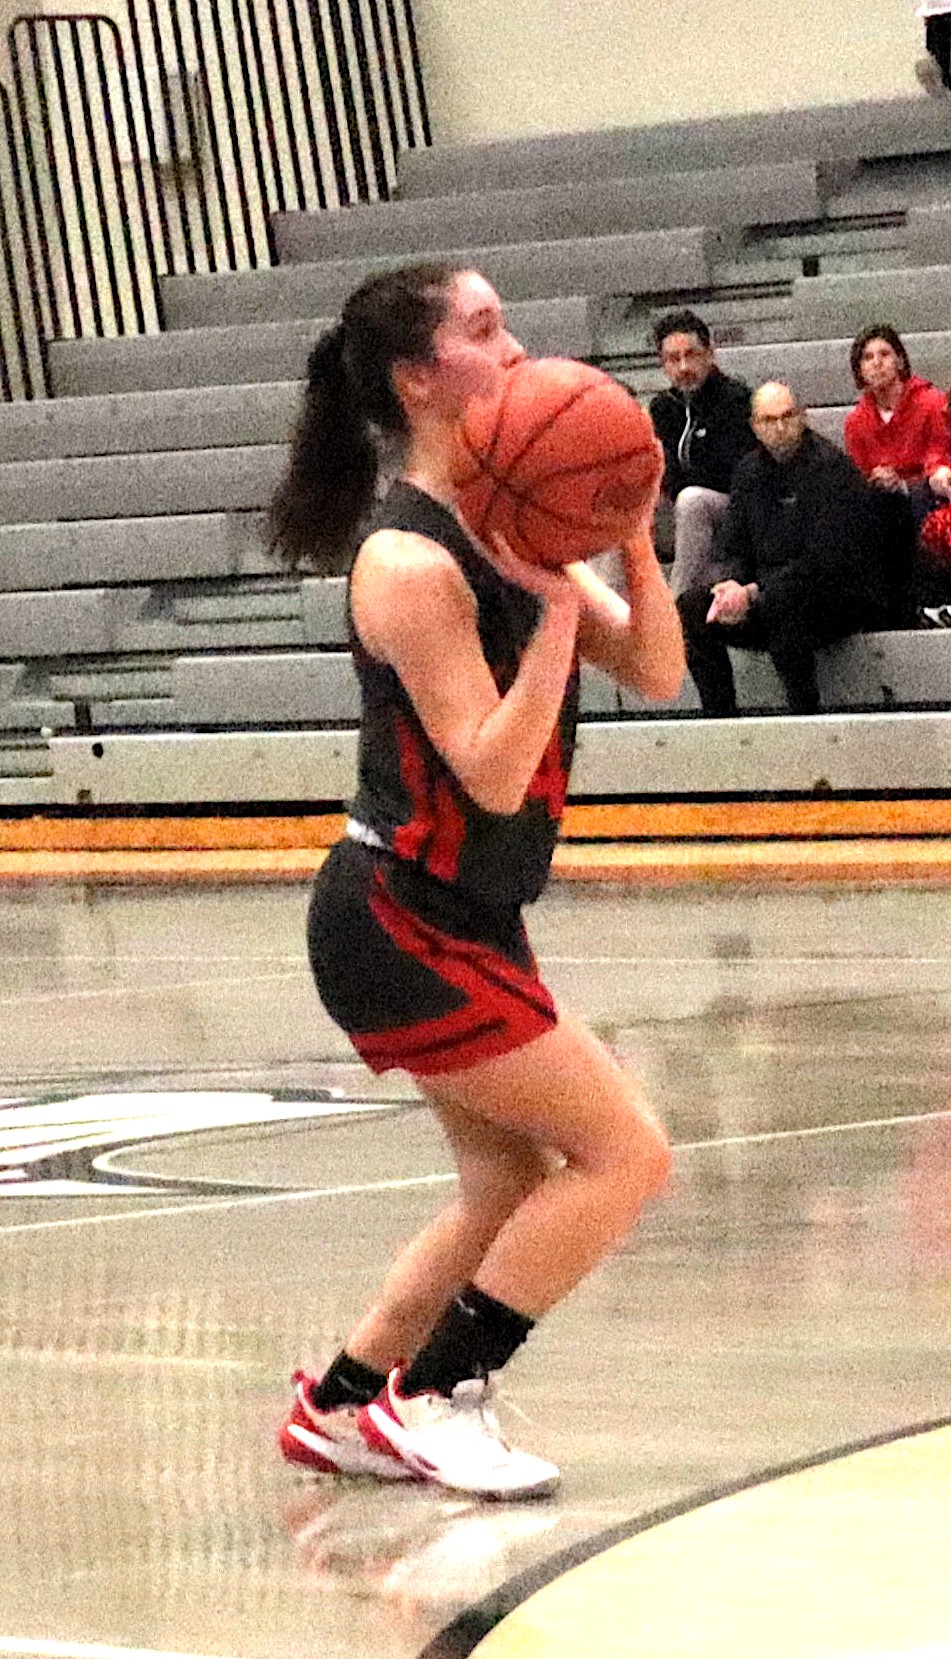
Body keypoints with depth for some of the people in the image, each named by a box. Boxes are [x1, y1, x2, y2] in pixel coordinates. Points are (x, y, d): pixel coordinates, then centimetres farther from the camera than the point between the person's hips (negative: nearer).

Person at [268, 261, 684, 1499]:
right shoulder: (412, 561, -21)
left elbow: (656, 673, 5)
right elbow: (494, 774, -25)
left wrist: (632, 545, -11)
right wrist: (557, 604, -30)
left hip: (458, 921, 10)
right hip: (402, 929, -10)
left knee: (513, 1184, 18)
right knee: (625, 1153, -8)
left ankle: (342, 1408, 26)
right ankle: (430, 1401, -1)